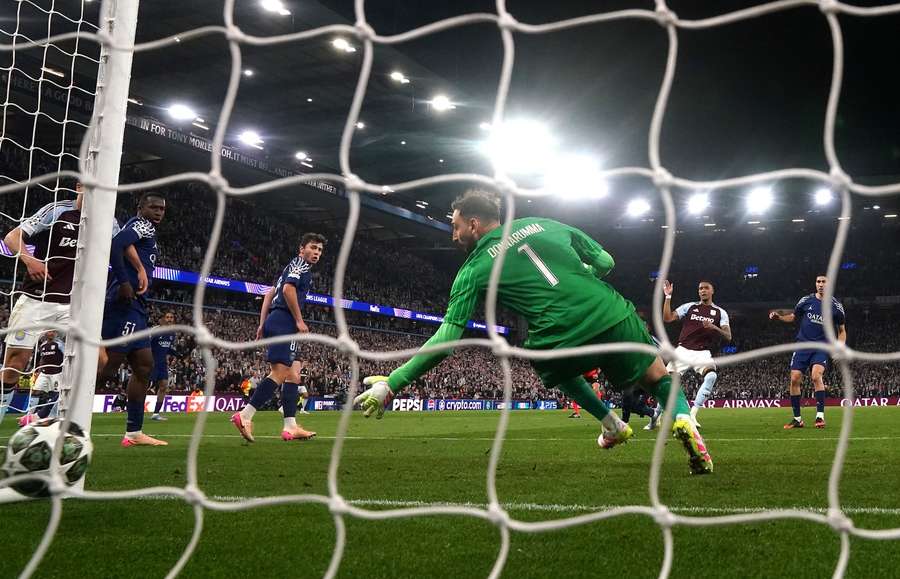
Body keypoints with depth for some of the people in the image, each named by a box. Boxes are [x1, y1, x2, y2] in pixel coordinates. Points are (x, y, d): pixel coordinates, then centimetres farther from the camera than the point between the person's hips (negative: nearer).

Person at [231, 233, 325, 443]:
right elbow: (288, 289, -18)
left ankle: (290, 427, 2)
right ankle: (245, 416, -22)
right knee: (279, 373, -16)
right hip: (284, 322, -10)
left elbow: (269, 294, 26)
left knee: (293, 374, 6)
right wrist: (299, 320, -15)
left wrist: (262, 324, 21)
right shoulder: (301, 264, -1)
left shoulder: (292, 267, 27)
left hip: (275, 322, 10)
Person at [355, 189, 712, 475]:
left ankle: (611, 425, 33)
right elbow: (605, 262, 17)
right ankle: (682, 418, -5)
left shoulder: (474, 270, 7)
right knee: (658, 377, 24)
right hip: (614, 316, 2)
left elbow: (446, 340, -1)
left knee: (558, 368, 35)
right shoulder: (544, 224, 16)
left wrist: (391, 384, 3)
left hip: (564, 340, -2)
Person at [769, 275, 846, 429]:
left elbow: (842, 331, 12)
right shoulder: (806, 300, 5)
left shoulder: (835, 305, 2)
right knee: (794, 379, -4)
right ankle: (797, 419, 9)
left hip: (821, 347, -2)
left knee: (816, 376, -25)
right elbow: (793, 317, 19)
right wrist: (778, 316, -1)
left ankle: (820, 416, -19)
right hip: (802, 345, 2)